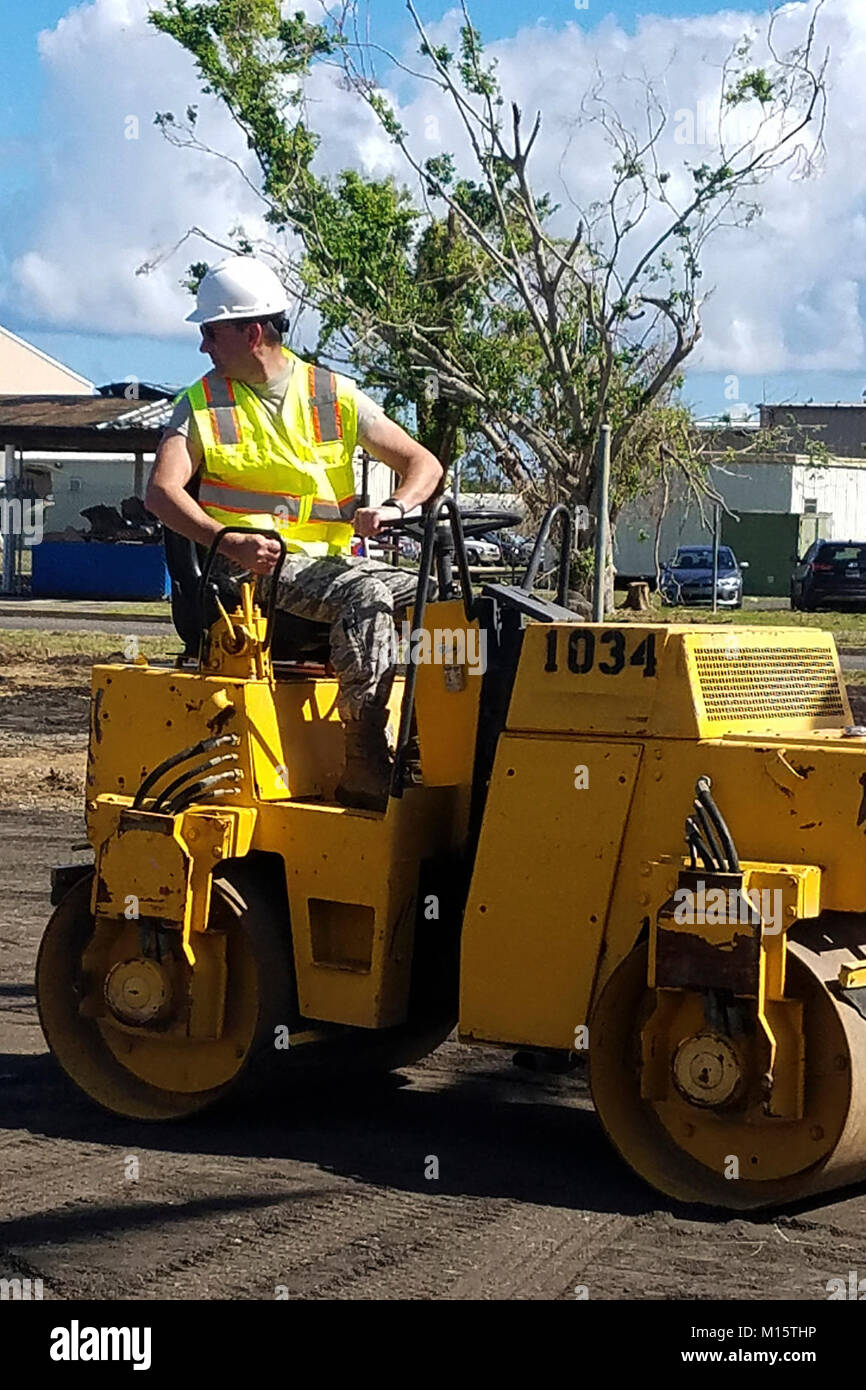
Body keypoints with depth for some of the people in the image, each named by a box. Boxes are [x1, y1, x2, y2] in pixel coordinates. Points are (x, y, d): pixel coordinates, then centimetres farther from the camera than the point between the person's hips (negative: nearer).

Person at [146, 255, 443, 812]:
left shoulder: (335, 395, 10)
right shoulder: (203, 404, 6)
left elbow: (423, 464, 8)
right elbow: (162, 491, -9)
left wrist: (393, 508, -16)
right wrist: (228, 540, -28)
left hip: (333, 556, 4)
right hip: (256, 564, -4)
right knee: (366, 596, -32)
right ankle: (365, 767, -33)